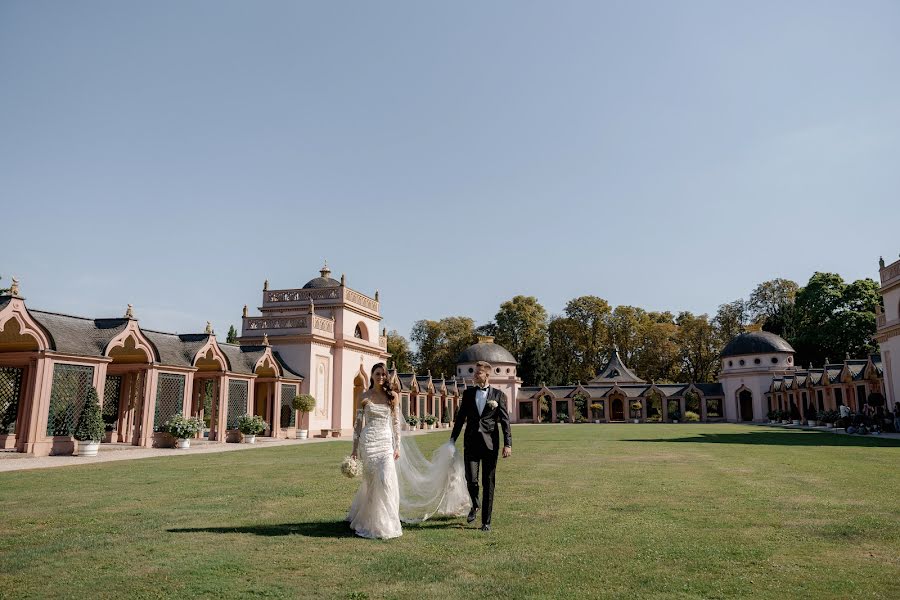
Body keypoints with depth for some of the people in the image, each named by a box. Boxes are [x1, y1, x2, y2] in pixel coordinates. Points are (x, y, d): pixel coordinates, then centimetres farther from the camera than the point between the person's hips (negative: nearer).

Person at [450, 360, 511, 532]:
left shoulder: (498, 395, 1)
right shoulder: (468, 393, 8)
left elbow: (505, 420, -1)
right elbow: (460, 417, 12)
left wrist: (507, 444, -8)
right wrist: (452, 440, 10)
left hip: (490, 443, -1)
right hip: (471, 443, 1)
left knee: (488, 484, 3)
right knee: (471, 480, -8)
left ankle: (486, 521, 15)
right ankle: (475, 505, 25)